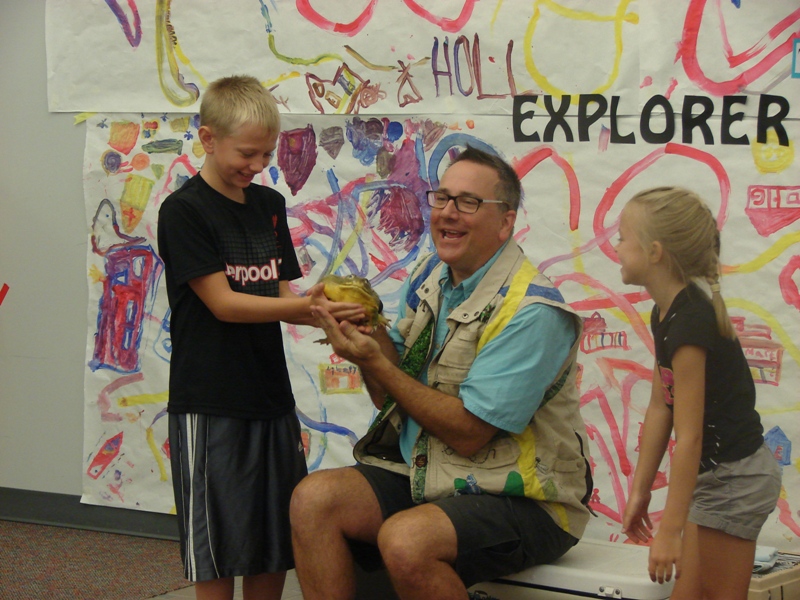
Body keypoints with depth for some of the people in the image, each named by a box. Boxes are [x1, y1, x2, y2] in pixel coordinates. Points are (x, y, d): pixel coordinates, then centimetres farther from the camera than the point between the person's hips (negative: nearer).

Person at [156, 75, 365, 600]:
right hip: (210, 403, -6)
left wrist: (328, 315, -10)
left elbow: (280, 297, 10)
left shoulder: (269, 205, 11)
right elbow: (223, 303, -15)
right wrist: (309, 306, -23)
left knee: (276, 540, 11)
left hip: (271, 396, 6)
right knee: (217, 544, 2)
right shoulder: (184, 211, -9)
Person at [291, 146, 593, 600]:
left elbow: (468, 434, -21)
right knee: (314, 498, -15)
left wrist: (375, 362, -20)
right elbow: (391, 399, 10)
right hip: (421, 473, 7)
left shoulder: (531, 311, -18)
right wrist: (369, 333, -8)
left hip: (521, 498, -7)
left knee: (406, 539, -33)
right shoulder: (429, 277, 7)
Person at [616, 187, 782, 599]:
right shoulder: (666, 314, 5)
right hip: (713, 473, 10)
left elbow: (689, 436, -26)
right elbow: (660, 407, 10)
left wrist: (670, 531, -26)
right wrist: (640, 490, 13)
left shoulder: (689, 324, -24)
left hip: (733, 478, -10)